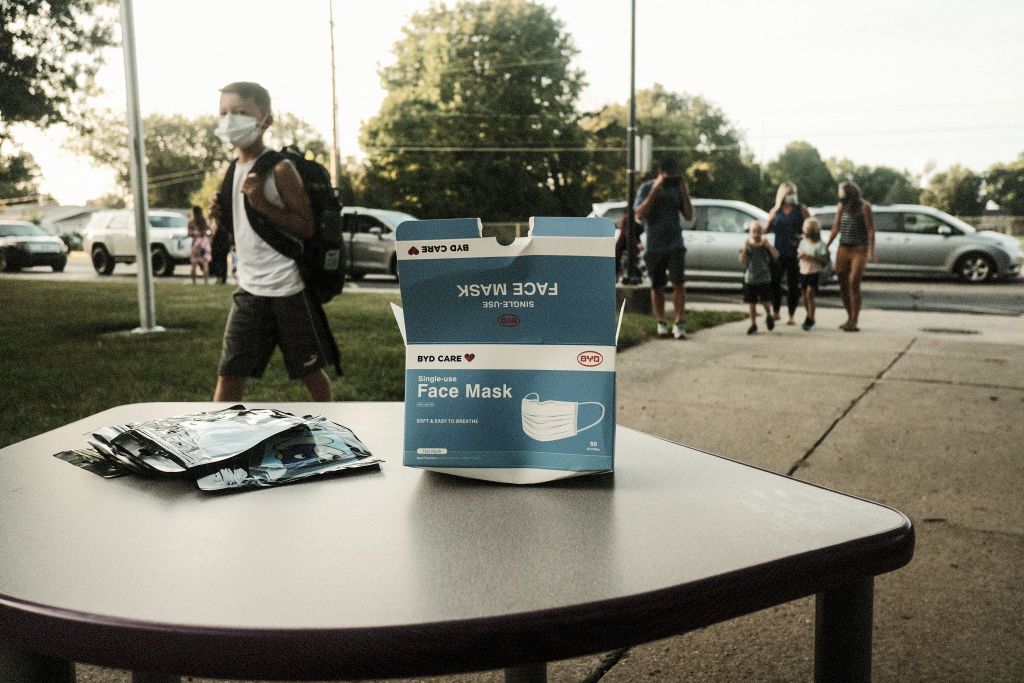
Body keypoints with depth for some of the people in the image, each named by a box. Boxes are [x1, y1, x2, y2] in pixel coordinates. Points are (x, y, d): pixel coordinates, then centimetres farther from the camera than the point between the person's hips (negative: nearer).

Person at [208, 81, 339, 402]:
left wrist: (262, 203, -23)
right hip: (249, 290, 7)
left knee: (310, 370, 9)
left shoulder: (279, 169, -12)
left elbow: (307, 227, -15)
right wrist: (221, 216, 0)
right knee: (229, 373, 4)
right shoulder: (233, 170, 10)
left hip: (288, 289, -6)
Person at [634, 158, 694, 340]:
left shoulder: (677, 188, 8)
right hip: (654, 246, -1)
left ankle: (678, 324, -10)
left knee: (679, 283, -10)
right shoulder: (646, 188, 0)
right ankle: (661, 323, 17)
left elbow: (689, 216, 6)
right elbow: (639, 214, -14)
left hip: (675, 244, 1)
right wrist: (655, 190, -18)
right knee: (657, 286, 6)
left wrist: (685, 192, -6)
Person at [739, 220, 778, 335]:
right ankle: (753, 324, 16)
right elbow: (742, 260, -14)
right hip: (750, 280, 1)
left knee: (765, 301, -5)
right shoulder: (747, 246, -2)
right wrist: (745, 249, -25)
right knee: (752, 303, 6)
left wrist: (768, 245, -24)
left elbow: (776, 255, -16)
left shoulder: (766, 246, -3)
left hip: (764, 279, -1)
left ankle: (768, 316, 26)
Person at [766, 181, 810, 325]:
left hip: (795, 253, -2)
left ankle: (791, 316, 10)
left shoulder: (801, 209, 2)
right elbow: (767, 228, 13)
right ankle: (776, 312, 20)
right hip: (778, 252, 2)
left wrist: (802, 236, -16)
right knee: (774, 282, 2)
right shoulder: (775, 211, 8)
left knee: (793, 285, 2)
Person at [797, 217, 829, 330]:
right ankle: (809, 318, 23)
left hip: (814, 273, -5)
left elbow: (824, 260, -14)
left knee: (810, 294, -12)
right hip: (803, 272, 5)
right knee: (805, 296, 9)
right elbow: (798, 255, 15)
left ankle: (810, 319, -4)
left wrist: (811, 257, -23)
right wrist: (800, 255, -9)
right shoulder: (803, 242, 8)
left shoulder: (820, 244, -9)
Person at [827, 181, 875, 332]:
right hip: (843, 250, 5)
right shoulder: (841, 207, 10)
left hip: (859, 250, -5)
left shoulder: (864, 207, -5)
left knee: (853, 284, -13)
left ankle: (854, 321, -10)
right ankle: (850, 317, 16)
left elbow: (871, 231, -8)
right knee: (843, 285, 4)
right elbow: (835, 228, 14)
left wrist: (871, 252, -15)